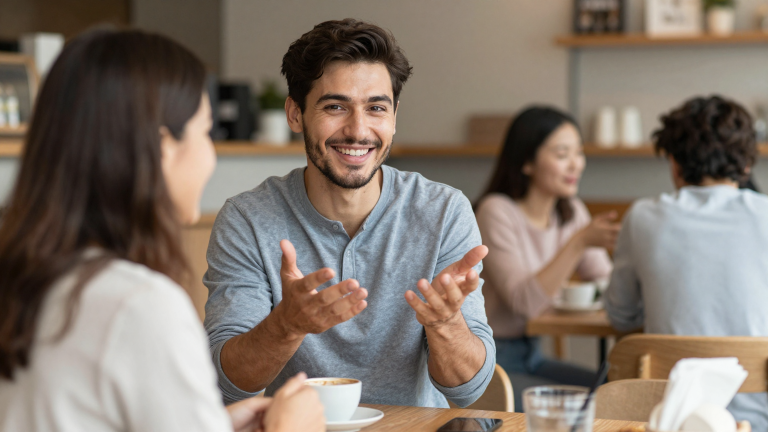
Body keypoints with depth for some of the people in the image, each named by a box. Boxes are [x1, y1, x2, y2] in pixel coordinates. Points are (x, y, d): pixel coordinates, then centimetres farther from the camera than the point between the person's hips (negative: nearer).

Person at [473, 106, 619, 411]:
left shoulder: (571, 212, 8)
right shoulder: (496, 212, -16)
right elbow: (524, 302, -25)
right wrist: (580, 242, -31)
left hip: (532, 355, 7)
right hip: (485, 363, -7)